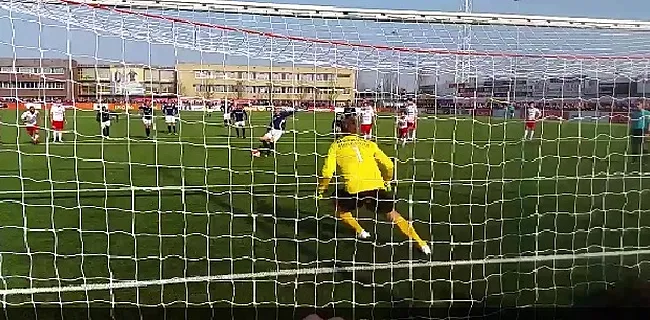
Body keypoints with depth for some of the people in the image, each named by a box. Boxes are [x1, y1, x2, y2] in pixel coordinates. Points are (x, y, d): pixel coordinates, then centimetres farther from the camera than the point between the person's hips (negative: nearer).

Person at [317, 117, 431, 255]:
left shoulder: (336, 145, 14)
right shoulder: (369, 144, 20)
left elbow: (328, 171, 3)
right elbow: (388, 165, 16)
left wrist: (321, 190, 18)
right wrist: (387, 181, 35)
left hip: (354, 190, -3)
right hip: (377, 187, 3)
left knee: (338, 204, 29)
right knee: (393, 215, 23)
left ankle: (360, 232, 25)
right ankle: (421, 243, 20)